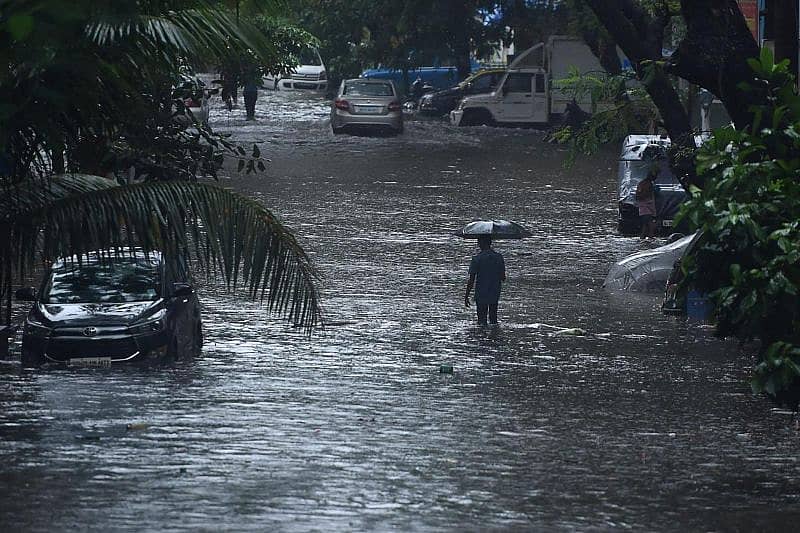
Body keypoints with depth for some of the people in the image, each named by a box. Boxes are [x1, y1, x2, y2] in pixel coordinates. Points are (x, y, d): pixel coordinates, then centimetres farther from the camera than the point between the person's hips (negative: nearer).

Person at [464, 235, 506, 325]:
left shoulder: (477, 259, -12)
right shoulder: (499, 257, -1)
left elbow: (471, 280, -11)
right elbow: (503, 278, 5)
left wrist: (466, 296, -3)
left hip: (481, 295, -4)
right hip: (495, 294, 4)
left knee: (482, 320, 2)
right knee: (493, 318, 15)